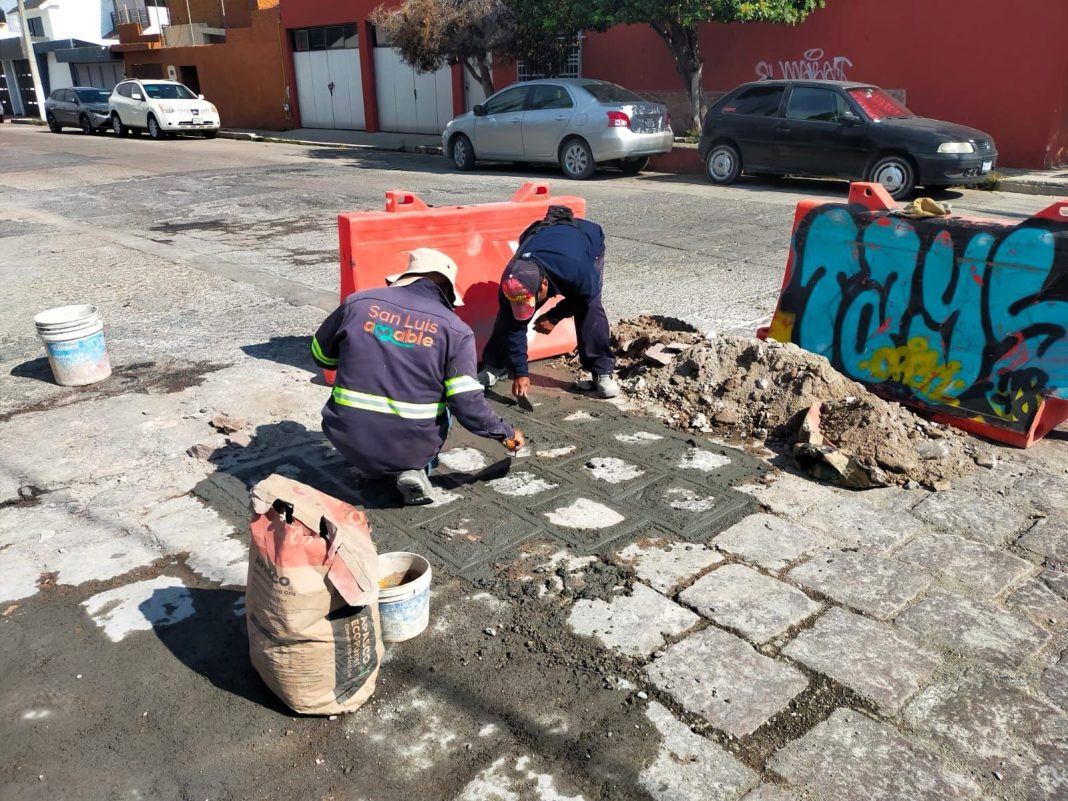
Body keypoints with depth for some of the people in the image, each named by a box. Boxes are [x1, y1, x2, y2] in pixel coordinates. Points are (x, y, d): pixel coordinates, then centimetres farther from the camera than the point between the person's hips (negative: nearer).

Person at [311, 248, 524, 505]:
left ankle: (370, 464, 18)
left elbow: (321, 356, 15)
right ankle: (415, 469, 6)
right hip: (410, 448, -2)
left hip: (348, 440, 3)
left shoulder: (358, 303, 0)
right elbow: (467, 404, -11)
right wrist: (506, 433, 6)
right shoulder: (455, 330, -7)